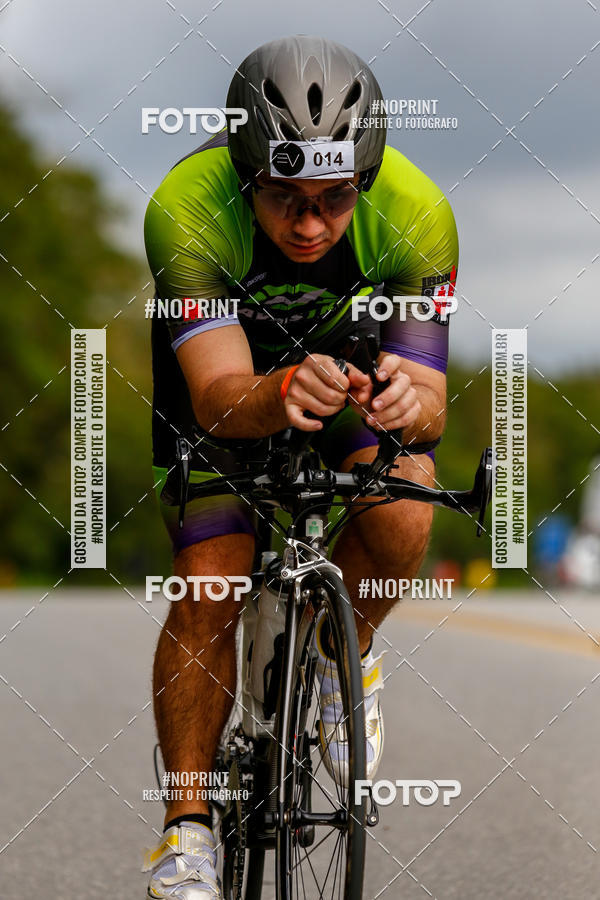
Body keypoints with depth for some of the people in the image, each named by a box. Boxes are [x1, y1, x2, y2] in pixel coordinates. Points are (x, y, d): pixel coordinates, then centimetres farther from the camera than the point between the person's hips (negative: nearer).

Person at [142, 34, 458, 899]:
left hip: (360, 351, 1)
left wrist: (407, 404, -57)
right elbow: (220, 396, -44)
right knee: (207, 593, -14)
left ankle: (346, 653, 5)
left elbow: (430, 403, -33)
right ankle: (188, 827, -1)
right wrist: (282, 395, -66)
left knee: (401, 517, -26)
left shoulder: (416, 216, -34)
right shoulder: (184, 211, -38)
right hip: (224, 353, -1)